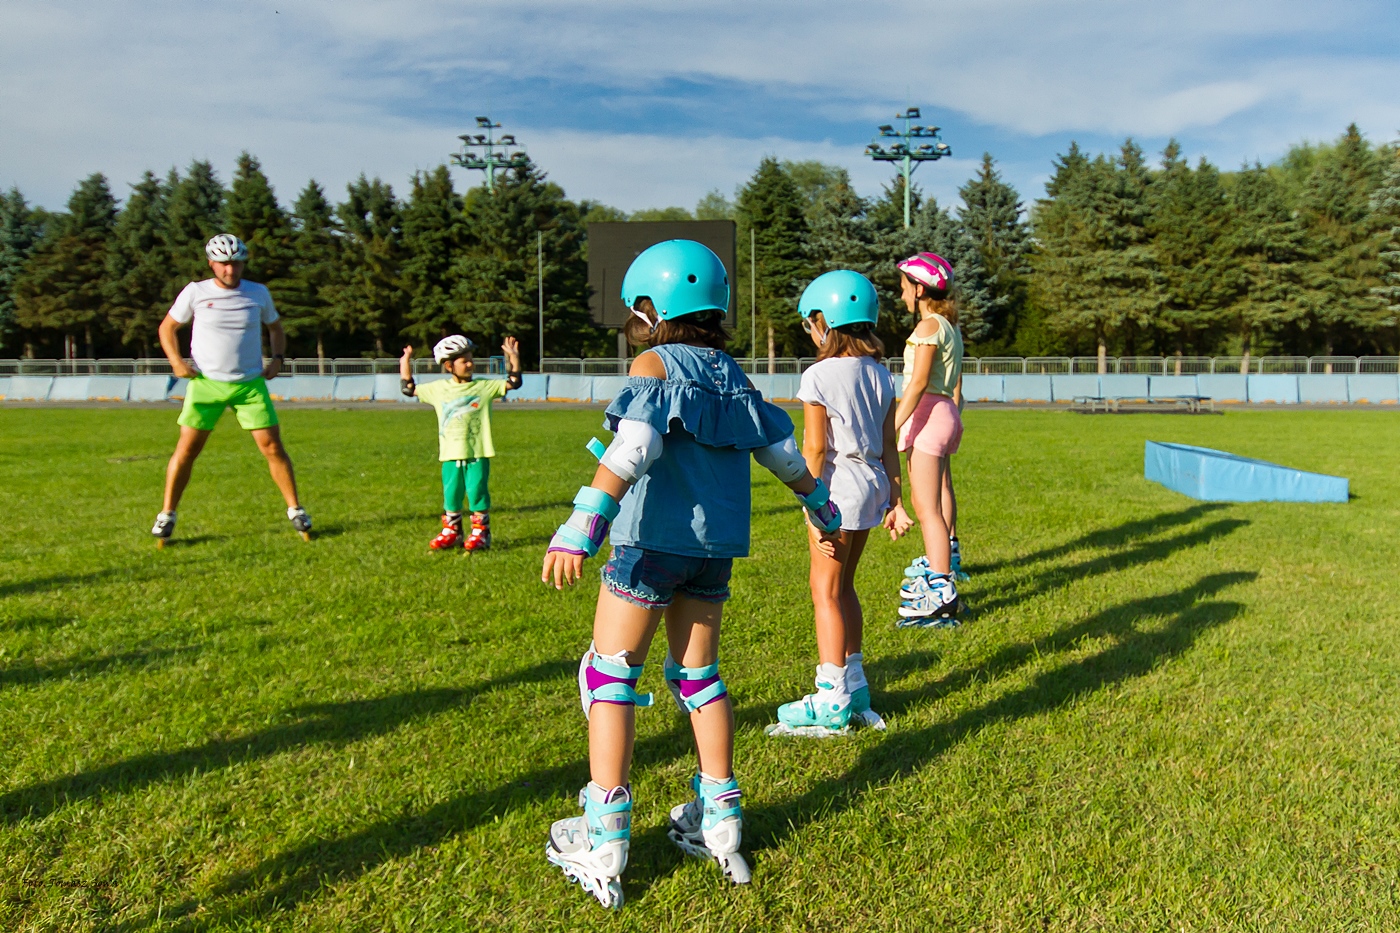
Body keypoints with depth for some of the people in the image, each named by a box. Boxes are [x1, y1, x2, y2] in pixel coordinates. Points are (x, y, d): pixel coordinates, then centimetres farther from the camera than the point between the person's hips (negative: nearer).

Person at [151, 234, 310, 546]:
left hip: (250, 385, 1)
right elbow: (167, 327, 12)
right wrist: (176, 361, -3)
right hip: (206, 384, -1)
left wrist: (277, 358, 4)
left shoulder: (259, 293, 4)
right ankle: (167, 515, 13)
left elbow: (275, 327, 20)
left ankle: (295, 510, 10)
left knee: (272, 447, -3)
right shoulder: (195, 292, 0)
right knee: (186, 450, -1)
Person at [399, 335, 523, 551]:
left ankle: (481, 534, 11)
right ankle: (451, 533, 23)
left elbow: (512, 383, -1)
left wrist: (513, 357, -9)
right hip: (450, 455, 3)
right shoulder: (438, 389, 6)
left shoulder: (484, 387, 0)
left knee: (477, 493, 0)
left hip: (477, 454, -2)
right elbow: (409, 389, 17)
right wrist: (405, 363, 13)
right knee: (451, 495, 10)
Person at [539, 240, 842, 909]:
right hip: (716, 546, 6)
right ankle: (719, 825, 25)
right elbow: (782, 451, 19)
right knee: (698, 675, 17)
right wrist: (820, 505, 35)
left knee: (608, 675, 3)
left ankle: (604, 842, 3)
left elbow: (634, 447, -25)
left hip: (653, 539, -6)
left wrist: (583, 526, -33)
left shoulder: (654, 365, -7)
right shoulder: (732, 377, 11)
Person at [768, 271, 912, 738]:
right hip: (872, 483, 8)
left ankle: (832, 701, 7)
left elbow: (815, 448, -14)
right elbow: (888, 445, 9)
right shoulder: (879, 373, 8)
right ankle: (854, 686, 27)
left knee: (825, 589, 2)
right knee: (843, 586, 18)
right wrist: (895, 500, 13)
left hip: (838, 484, -7)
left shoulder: (819, 376, -12)